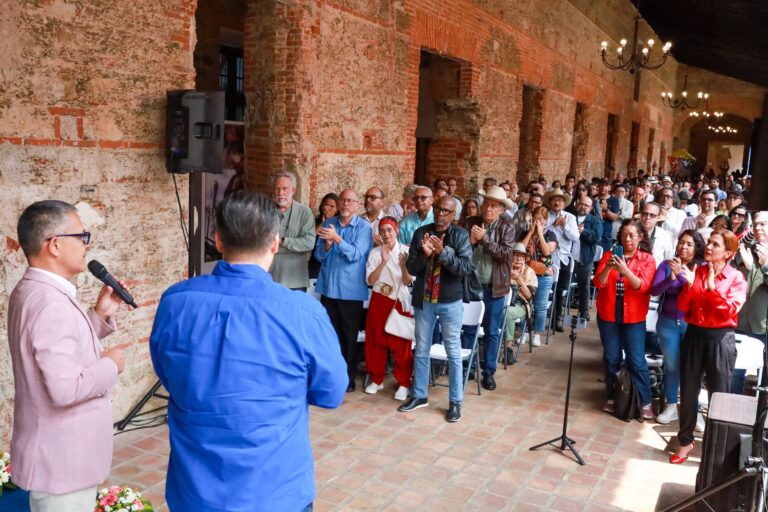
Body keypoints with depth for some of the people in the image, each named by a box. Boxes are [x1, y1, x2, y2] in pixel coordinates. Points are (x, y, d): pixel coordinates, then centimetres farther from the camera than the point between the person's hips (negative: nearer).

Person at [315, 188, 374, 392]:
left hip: (351, 290, -3)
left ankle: (348, 378, 16)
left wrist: (337, 239, -28)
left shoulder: (363, 227, -5)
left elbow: (356, 254, -17)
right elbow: (319, 255, 3)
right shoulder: (328, 224, 6)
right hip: (328, 287, 4)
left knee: (349, 336, 5)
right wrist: (327, 244, -18)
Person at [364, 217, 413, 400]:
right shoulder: (375, 252, 2)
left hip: (399, 301, -2)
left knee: (401, 343, 0)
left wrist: (403, 265, -28)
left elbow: (407, 281, -9)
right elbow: (370, 280, -6)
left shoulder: (406, 251, -5)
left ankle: (404, 383, 10)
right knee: (375, 341, 8)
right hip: (379, 300, 3)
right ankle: (377, 379, 22)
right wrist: (383, 261, -18)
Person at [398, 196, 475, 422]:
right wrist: (425, 255, -22)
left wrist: (443, 252, -27)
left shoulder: (460, 235, -7)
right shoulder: (421, 233, 0)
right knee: (421, 350, 13)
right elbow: (411, 268, -3)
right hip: (423, 300, 3)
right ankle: (419, 395, 28)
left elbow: (467, 268, -16)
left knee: (453, 352, 5)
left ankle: (455, 401, 16)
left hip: (450, 302, -3)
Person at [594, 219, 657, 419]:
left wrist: (625, 270, -31)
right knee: (611, 359, 9)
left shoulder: (647, 259, -2)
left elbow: (643, 286, -16)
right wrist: (608, 268, -25)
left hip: (633, 317, -2)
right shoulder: (609, 255, 4)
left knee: (636, 361, -1)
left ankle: (645, 402, 10)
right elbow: (598, 283, -6)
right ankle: (611, 396, 23)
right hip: (608, 314, 2)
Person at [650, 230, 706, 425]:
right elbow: (654, 291, -9)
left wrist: (680, 274, -30)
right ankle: (671, 406, 24)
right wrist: (671, 278, -25)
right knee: (671, 365, 11)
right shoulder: (666, 264, -1)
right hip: (668, 322, 2)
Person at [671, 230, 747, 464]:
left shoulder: (736, 278, -4)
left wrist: (713, 288, -23)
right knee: (688, 391, 10)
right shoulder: (696, 271, 5)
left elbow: (731, 310, -16)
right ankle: (686, 440, 25)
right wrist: (690, 285, -15)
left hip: (720, 339, -3)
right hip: (694, 335, 3)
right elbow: (682, 306, 1)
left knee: (719, 393, 5)